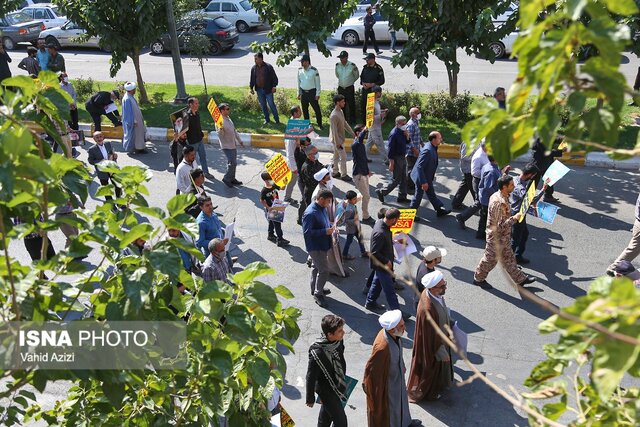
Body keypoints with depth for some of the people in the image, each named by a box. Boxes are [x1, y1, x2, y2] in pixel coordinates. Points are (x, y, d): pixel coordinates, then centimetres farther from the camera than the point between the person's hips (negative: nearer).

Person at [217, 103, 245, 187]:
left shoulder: (228, 118, 8)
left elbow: (234, 131, 18)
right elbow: (220, 135, -24)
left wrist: (239, 140, 23)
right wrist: (220, 129, -44)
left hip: (233, 144, 9)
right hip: (227, 146, -9)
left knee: (233, 163, 15)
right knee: (233, 163, -8)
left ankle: (232, 179, 27)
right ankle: (226, 178, 8)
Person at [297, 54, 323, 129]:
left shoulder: (314, 70, -11)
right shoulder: (299, 70, 3)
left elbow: (317, 82, -6)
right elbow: (298, 82, 12)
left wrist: (317, 94, -9)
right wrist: (299, 93, 11)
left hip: (312, 92, -4)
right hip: (303, 92, 4)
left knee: (316, 109, -1)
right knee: (304, 110, 12)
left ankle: (320, 124, 10)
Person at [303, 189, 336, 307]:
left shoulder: (322, 208, 2)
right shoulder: (310, 213, -27)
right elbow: (307, 232, -27)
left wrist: (331, 227, -1)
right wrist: (325, 231, -27)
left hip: (323, 245, 10)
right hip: (315, 247, -10)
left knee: (316, 267, 24)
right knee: (324, 270, -4)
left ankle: (315, 288, 40)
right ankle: (318, 294, 11)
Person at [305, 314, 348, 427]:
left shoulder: (338, 341, -17)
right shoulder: (317, 353, -37)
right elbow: (311, 378, -23)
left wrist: (343, 379, 19)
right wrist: (310, 399, -10)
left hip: (338, 385, 6)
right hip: (327, 391, -6)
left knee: (326, 412, 29)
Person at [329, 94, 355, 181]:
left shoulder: (341, 111, 4)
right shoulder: (334, 116, -27)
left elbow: (345, 123, 14)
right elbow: (334, 131, -25)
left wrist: (352, 133, 14)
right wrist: (337, 143, -22)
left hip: (340, 139, 9)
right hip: (337, 140, -9)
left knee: (336, 156, 18)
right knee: (343, 157, -1)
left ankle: (335, 172, 30)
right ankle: (344, 175, 9)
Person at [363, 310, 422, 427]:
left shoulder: (394, 334, -17)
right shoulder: (382, 347, -42)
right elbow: (371, 369, -27)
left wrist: (402, 367, 18)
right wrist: (367, 386, -14)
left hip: (397, 376, 8)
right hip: (385, 382, -8)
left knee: (400, 398, 31)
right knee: (388, 406, 18)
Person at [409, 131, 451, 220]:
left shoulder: (433, 148, -1)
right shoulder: (427, 150, -31)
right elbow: (419, 167, -31)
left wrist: (432, 175, 21)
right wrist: (423, 182, -29)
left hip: (428, 177, 9)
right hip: (422, 177, -9)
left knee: (431, 194, 22)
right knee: (418, 196, 7)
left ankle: (439, 210, 37)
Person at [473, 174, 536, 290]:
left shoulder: (498, 195, -2)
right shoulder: (499, 202, -33)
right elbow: (500, 226, -31)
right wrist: (514, 218, -24)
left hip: (504, 237, 9)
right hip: (497, 238, -9)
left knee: (509, 258, 21)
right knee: (490, 259, 11)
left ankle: (520, 279, 35)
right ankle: (478, 278, 30)